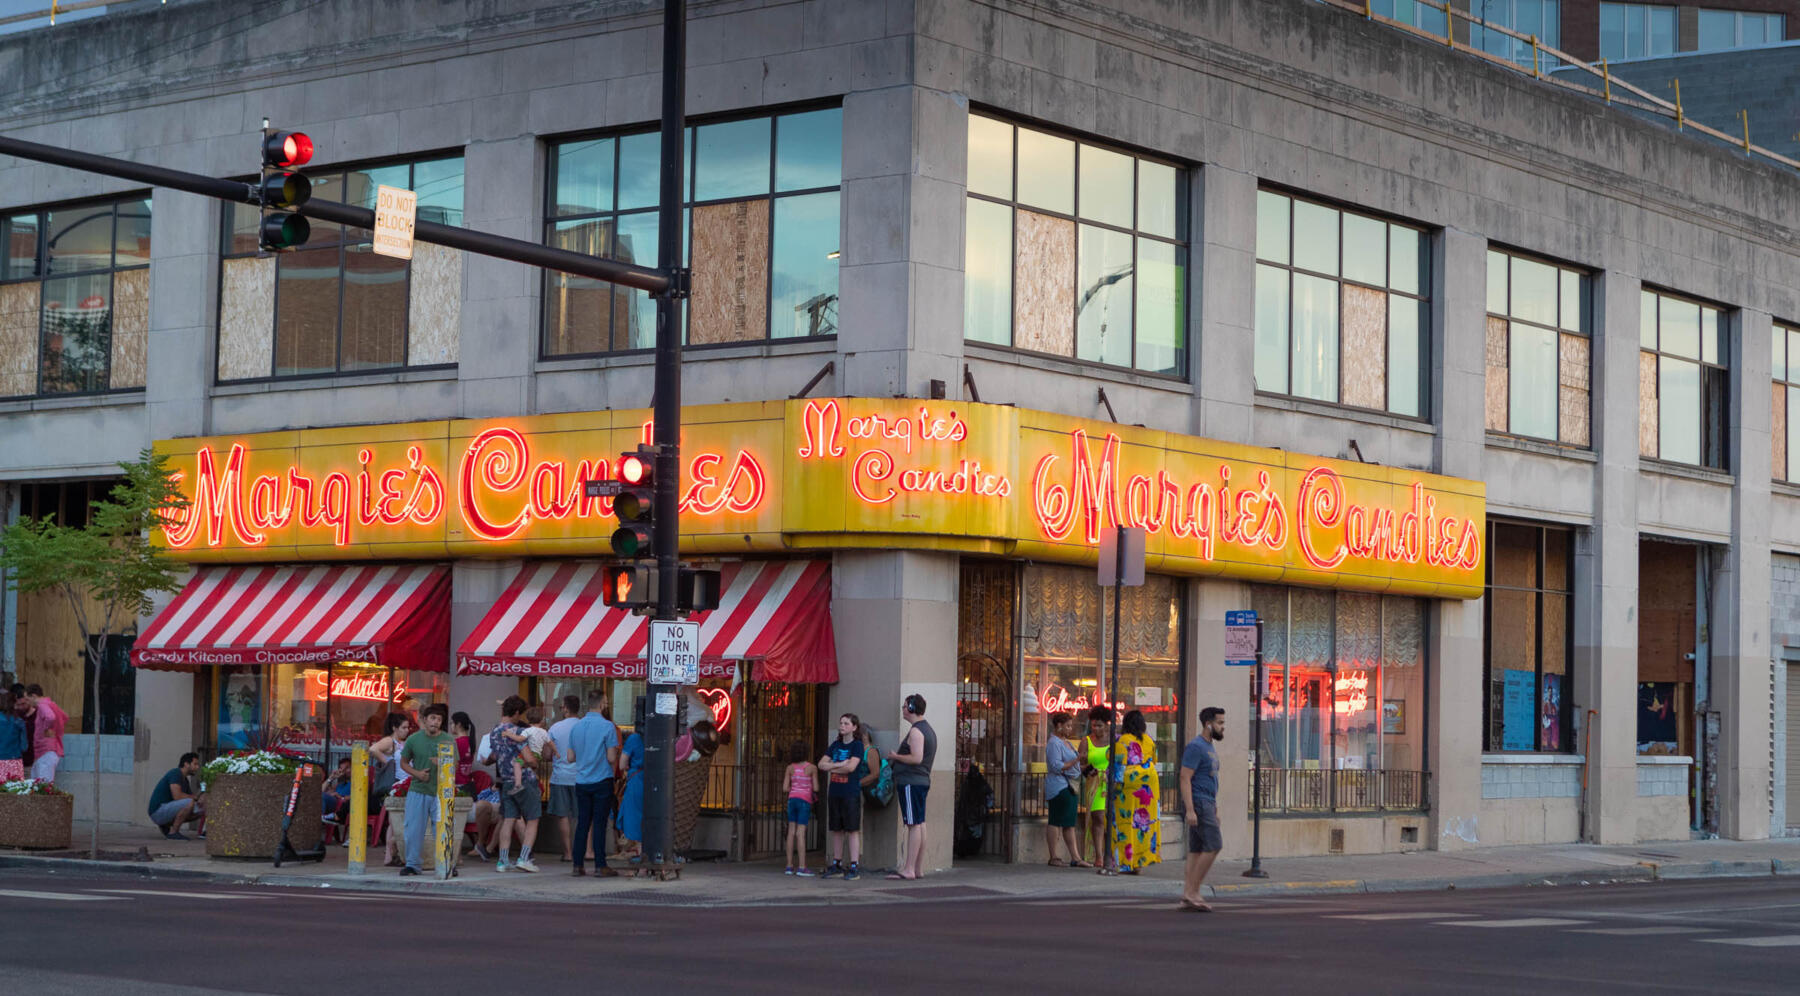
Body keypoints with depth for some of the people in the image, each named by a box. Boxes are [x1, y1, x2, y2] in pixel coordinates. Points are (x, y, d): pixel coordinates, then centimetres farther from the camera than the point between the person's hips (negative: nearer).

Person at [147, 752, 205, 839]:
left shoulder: (185, 780, 16)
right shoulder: (176, 773, -13)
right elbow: (177, 796, -25)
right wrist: (196, 797, -12)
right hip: (158, 811, -10)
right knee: (190, 803, -27)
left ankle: (165, 825, 11)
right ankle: (173, 832, -17)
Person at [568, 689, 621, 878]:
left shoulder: (576, 726, 7)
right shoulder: (607, 726, -11)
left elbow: (570, 756, 11)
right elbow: (612, 758, -13)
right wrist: (613, 768, 8)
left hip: (581, 782, 5)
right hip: (602, 781, -5)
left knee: (582, 822, 9)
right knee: (599, 824, -3)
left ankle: (578, 865, 9)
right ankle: (600, 866, -2)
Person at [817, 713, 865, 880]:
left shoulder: (857, 745, -5)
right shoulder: (836, 745, 13)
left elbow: (851, 767, -17)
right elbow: (821, 764, 6)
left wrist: (832, 769, -4)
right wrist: (839, 765, -9)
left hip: (851, 793, -6)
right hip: (835, 792, 6)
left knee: (853, 830, -5)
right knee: (836, 830, 9)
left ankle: (854, 867, -6)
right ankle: (837, 865, 16)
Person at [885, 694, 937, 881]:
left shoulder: (916, 731, -13)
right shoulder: (929, 730, 18)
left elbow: (917, 758, -23)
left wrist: (895, 757, -10)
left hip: (911, 782, -10)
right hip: (922, 780, 10)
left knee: (914, 825, -11)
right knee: (920, 824, 10)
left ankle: (909, 870, -13)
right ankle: (919, 869, 12)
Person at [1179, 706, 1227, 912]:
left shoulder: (1210, 748, 18)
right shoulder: (1195, 747, -13)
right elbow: (1185, 778, -18)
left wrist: (1215, 810, 23)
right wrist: (1189, 810, -24)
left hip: (1207, 804, 10)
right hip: (1198, 804, -10)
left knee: (1197, 850, 6)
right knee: (1213, 845, -12)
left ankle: (1189, 896, 6)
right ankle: (1191, 891, -10)